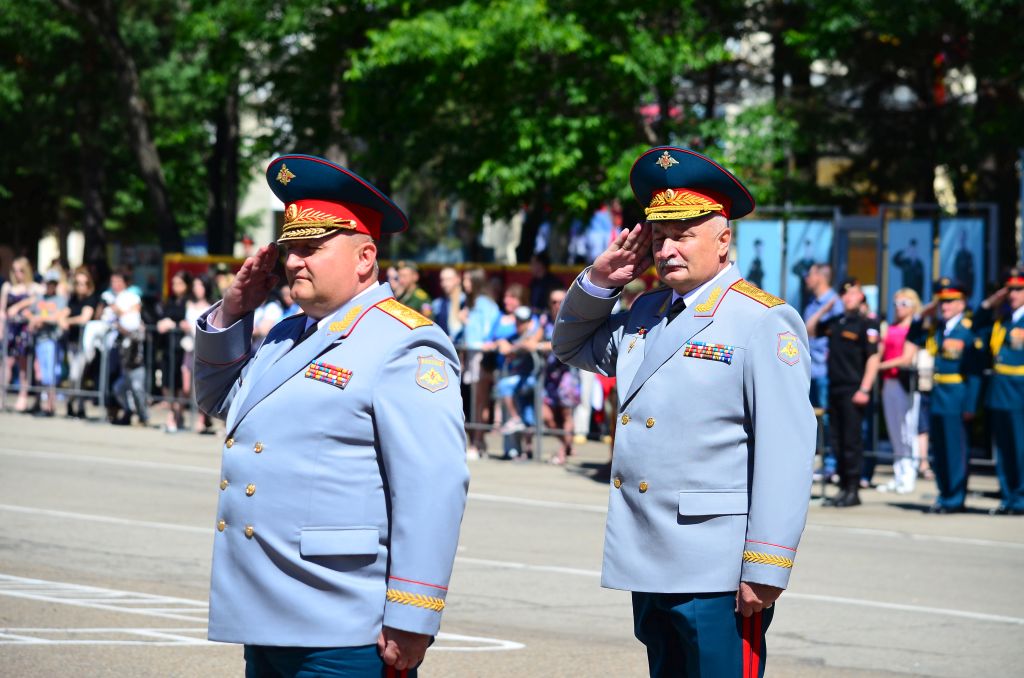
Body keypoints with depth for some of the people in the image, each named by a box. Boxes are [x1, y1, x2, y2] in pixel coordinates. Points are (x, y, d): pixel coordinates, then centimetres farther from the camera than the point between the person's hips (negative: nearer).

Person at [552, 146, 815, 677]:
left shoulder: (763, 323, -9)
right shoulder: (646, 313, 14)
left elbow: (786, 453, -14)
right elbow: (572, 348, 33)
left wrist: (765, 572, -19)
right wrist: (599, 280, 12)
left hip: (717, 574, -7)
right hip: (649, 569, 7)